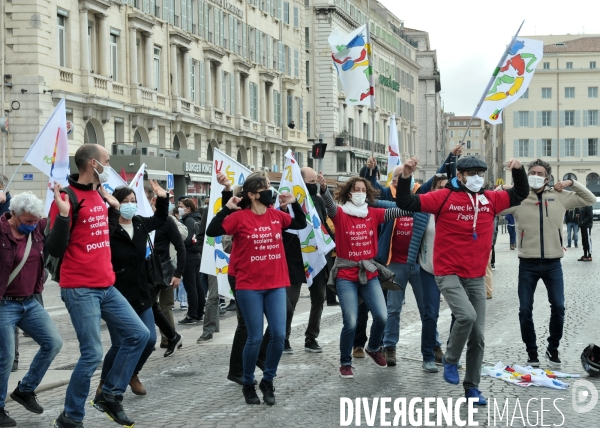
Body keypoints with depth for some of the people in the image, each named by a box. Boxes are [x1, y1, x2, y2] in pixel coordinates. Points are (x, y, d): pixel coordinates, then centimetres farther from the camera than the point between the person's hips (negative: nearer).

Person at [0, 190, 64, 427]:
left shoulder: (38, 229, 1)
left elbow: (57, 244, -12)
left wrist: (64, 214, -20)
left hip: (30, 302, 6)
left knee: (53, 343, 4)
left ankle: (25, 390, 21)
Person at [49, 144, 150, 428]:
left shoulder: (99, 195, 11)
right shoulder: (68, 198, -14)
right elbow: (54, 250, -18)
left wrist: (112, 205, 17)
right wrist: (62, 213, -31)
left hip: (106, 286, 9)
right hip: (80, 289, -9)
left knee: (139, 335, 8)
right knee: (92, 354, -8)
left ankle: (109, 395, 20)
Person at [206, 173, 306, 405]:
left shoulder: (277, 215, 5)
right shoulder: (240, 217, -9)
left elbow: (301, 224, 20)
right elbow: (212, 231, -16)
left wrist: (294, 203, 7)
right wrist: (227, 208, -19)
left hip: (276, 284, 4)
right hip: (249, 286, -4)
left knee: (279, 335, -1)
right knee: (255, 338, -1)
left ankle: (268, 381, 18)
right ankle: (248, 384, 19)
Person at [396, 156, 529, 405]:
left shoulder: (491, 199, 5)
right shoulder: (444, 197, -8)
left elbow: (520, 195, 19)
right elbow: (406, 203, -11)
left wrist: (518, 171, 3)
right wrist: (405, 177, -25)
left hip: (476, 277, 5)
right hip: (448, 274, -5)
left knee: (478, 336, 6)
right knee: (466, 315, -28)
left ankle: (472, 387, 21)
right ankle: (450, 361, -1)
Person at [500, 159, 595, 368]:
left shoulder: (559, 197, 4)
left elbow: (590, 199, 12)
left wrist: (572, 183, 0)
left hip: (553, 263, 1)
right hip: (528, 264, -1)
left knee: (558, 307, 0)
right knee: (525, 310, 2)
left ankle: (553, 349, 20)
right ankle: (531, 351, 18)